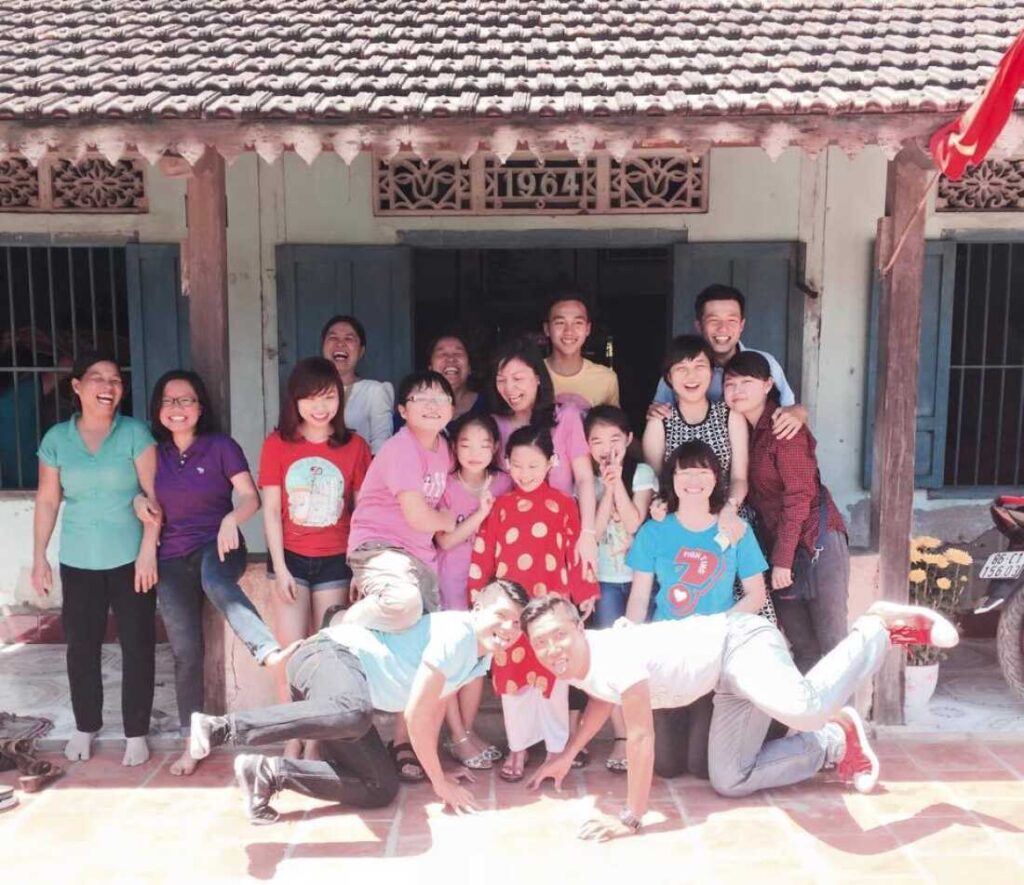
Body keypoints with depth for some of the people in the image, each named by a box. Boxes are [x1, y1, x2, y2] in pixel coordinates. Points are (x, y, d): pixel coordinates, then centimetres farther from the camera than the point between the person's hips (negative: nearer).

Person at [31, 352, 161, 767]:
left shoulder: (135, 432, -5)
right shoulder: (56, 438, 3)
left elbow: (153, 494, -7)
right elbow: (47, 501, 7)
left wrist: (148, 551, -13)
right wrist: (39, 557, 5)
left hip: (130, 559, -2)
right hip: (78, 562, 2)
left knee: (137, 646, 3)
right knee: (81, 646, 9)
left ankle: (136, 733, 16)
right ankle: (85, 727, 28)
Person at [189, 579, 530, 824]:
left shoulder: (482, 655, 13)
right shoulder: (458, 633, -18)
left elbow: (436, 704, 26)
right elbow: (416, 715, -18)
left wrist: (432, 765, 28)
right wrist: (439, 780, -9)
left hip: (349, 678, 10)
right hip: (331, 655, -10)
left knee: (381, 790, 0)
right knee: (354, 714, -45)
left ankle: (269, 772, 0)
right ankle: (221, 728, -36)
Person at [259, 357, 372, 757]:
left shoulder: (354, 446, -3)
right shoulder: (277, 444, -3)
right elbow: (271, 510, -3)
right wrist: (279, 566, -7)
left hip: (335, 561, 1)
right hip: (291, 559, 0)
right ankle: (293, 741, 14)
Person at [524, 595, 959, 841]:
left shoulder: (614, 657, -28)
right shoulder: (572, 665, 1)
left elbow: (640, 737, -28)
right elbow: (603, 699, 24)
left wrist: (631, 818, -22)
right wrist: (566, 757, 24)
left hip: (741, 642, -9)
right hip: (728, 679, 9)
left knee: (801, 708, -37)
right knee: (730, 782, 6)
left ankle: (880, 628, -9)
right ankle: (836, 741, 19)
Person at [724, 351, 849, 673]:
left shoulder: (783, 428, -12)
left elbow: (799, 497, -15)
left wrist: (782, 559, -15)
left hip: (816, 540, -7)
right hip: (780, 543, 7)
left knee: (831, 642, -4)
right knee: (801, 645, 10)